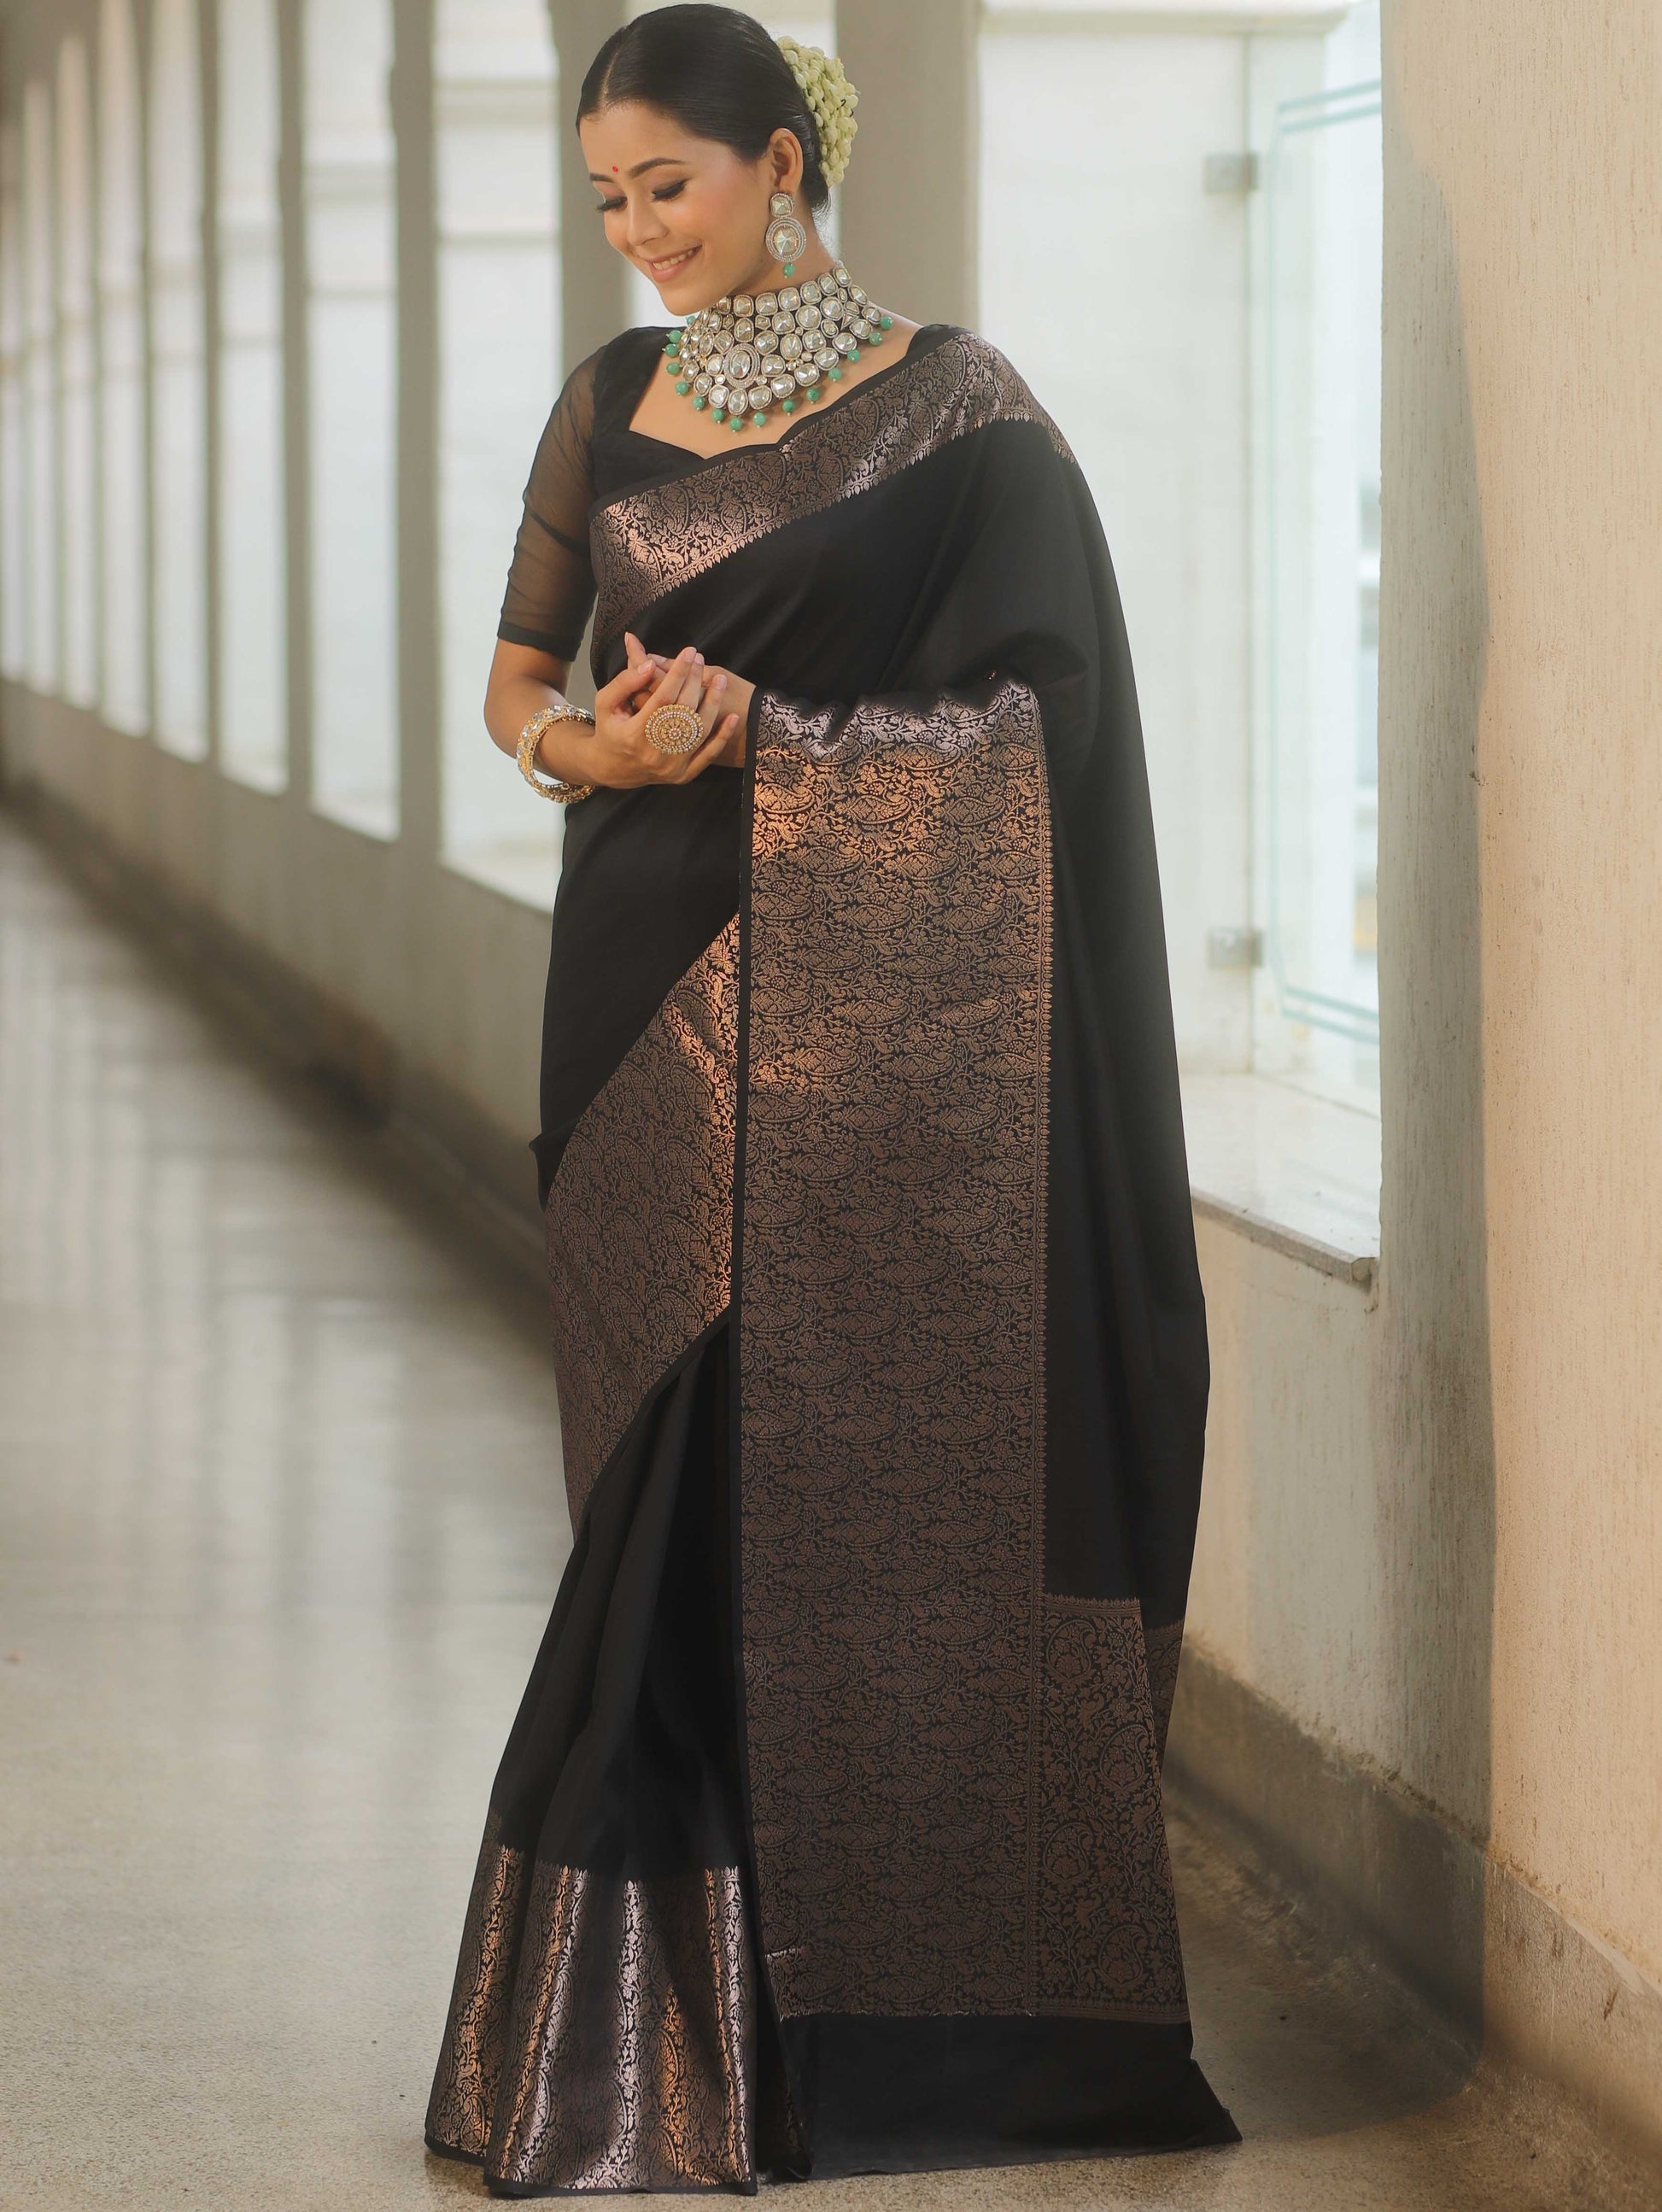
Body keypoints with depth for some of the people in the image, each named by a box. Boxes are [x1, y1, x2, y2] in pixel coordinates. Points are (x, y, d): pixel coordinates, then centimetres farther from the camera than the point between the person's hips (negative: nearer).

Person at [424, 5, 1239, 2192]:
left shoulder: (954, 402, -2)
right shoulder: (614, 394, 12)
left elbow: (1044, 714, -6)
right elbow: (517, 680, 17)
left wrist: (739, 724, -11)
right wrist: (589, 748, -7)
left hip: (883, 1011, -4)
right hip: (664, 998, 4)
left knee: (887, 1472, -2)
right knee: (679, 1468, 3)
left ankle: (918, 1997, 9)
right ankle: (682, 2009, 9)